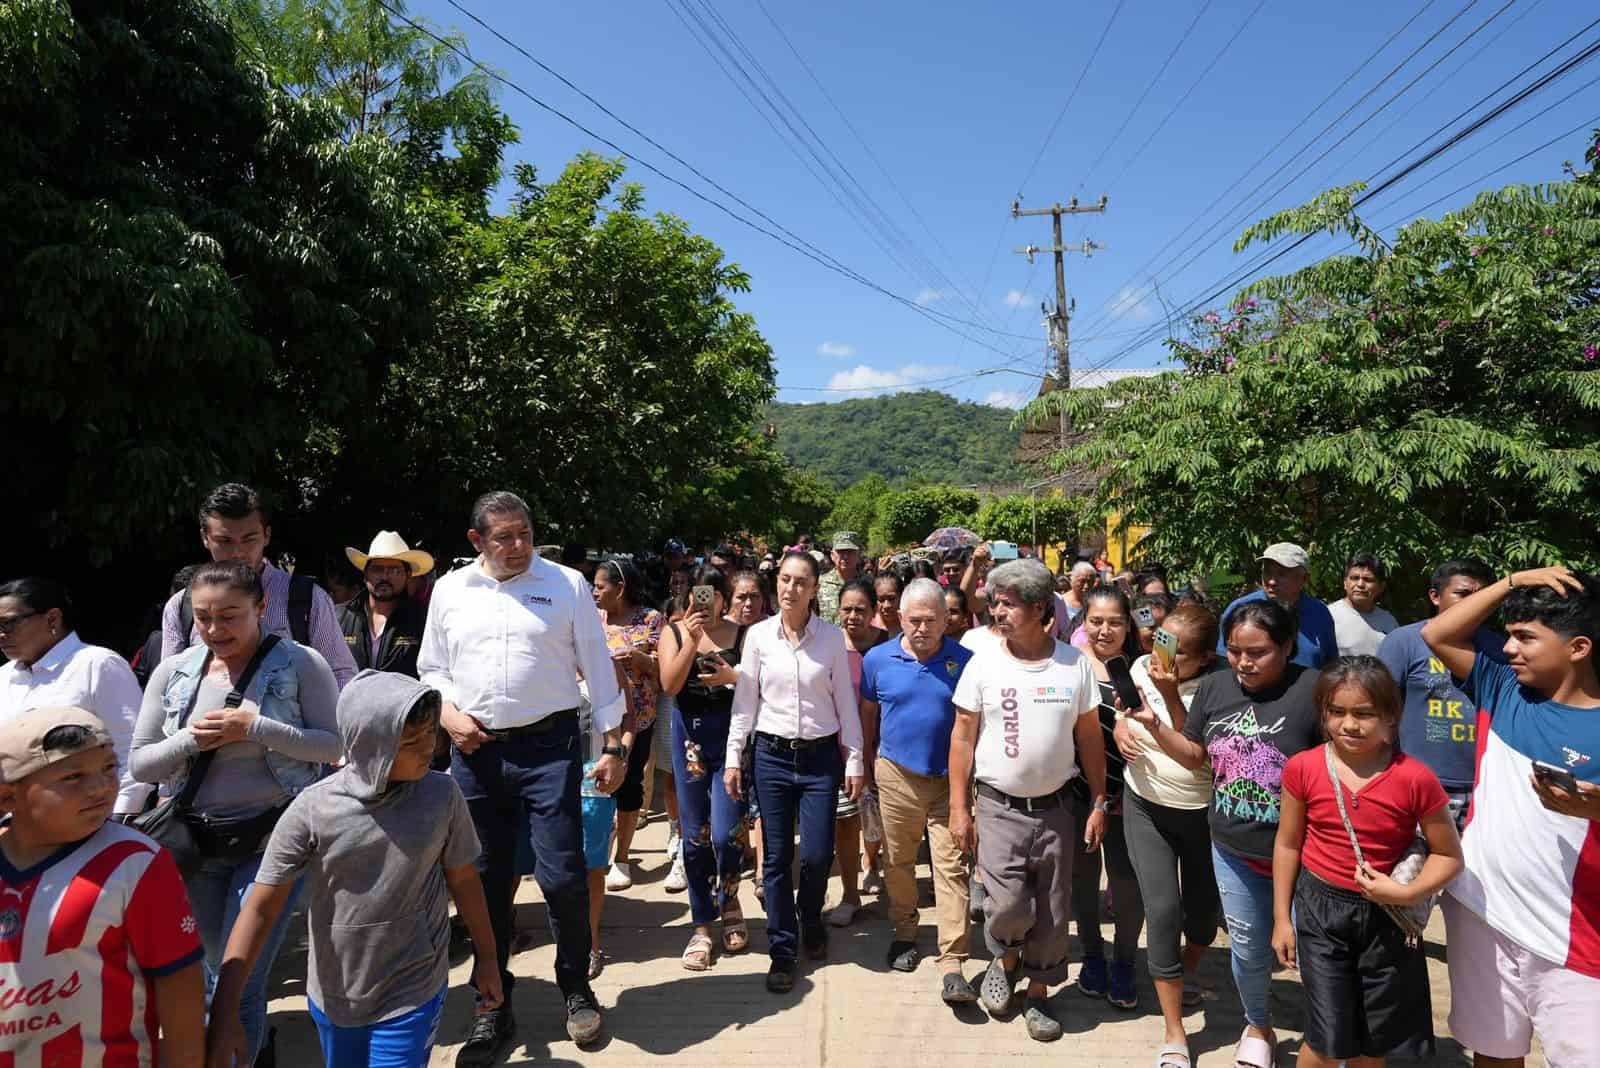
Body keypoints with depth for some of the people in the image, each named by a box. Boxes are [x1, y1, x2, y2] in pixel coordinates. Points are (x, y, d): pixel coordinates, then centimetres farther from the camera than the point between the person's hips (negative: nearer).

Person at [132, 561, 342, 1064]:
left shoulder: (300, 664, -11)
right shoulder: (173, 672, 1)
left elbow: (338, 745, -13)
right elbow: (139, 763, 5)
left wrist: (256, 728, -21)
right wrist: (191, 740, -15)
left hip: (272, 839, -5)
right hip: (197, 841, 5)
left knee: (238, 981, -3)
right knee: (217, 973, 21)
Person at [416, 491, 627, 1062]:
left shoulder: (567, 584, -1)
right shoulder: (450, 590, 7)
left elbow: (599, 669, 1)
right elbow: (431, 668, 15)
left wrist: (614, 746, -2)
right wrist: (447, 714, -5)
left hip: (549, 745, -2)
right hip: (475, 751, 3)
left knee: (562, 875, -3)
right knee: (487, 881, 11)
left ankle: (576, 988, 24)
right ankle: (493, 1008, 29)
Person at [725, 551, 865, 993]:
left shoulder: (832, 637, -3)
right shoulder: (758, 635, -1)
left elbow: (845, 702, 2)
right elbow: (745, 701, 3)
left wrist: (854, 759, 1)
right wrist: (733, 757, 1)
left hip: (821, 756, 0)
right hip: (772, 755, 1)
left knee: (817, 855, 0)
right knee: (776, 858, 5)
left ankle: (811, 918, 33)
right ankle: (782, 950, 22)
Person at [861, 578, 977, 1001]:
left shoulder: (964, 661, -6)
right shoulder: (878, 660, -2)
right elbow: (868, 713, 10)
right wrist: (869, 764, 14)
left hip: (949, 780, -1)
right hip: (896, 775, 2)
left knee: (951, 867, -2)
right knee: (898, 862, 15)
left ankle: (952, 965, 3)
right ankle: (904, 933, 36)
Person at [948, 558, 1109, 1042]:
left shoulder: (1075, 663, -4)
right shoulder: (983, 662, -7)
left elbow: (1089, 736, 4)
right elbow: (963, 735, -3)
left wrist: (1099, 803, 2)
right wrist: (959, 808, -4)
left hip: (1055, 807, 2)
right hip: (998, 807, -1)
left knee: (1052, 912, 10)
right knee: (1008, 905, -9)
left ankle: (1038, 993, 33)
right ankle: (1004, 960, 24)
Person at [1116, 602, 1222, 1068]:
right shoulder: (1143, 668, -9)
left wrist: (1171, 694, -33)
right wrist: (1120, 728, -10)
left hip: (1201, 812, -1)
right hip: (1146, 807, 2)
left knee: (1203, 909, 14)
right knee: (1162, 911, -5)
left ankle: (1186, 975, 50)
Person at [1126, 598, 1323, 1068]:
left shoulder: (1313, 689, -20)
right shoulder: (1215, 686, -4)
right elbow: (1194, 756, 7)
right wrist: (1153, 724, -8)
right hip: (1233, 854, 4)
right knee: (1248, 952, 22)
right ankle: (1258, 1027, 49)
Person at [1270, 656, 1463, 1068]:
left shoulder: (1415, 778, -15)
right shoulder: (1303, 768, -10)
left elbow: (1449, 855, -3)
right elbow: (1287, 845, 1)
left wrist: (1407, 893, -20)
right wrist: (1282, 918, 4)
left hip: (1387, 915, 1)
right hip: (1320, 907, 0)